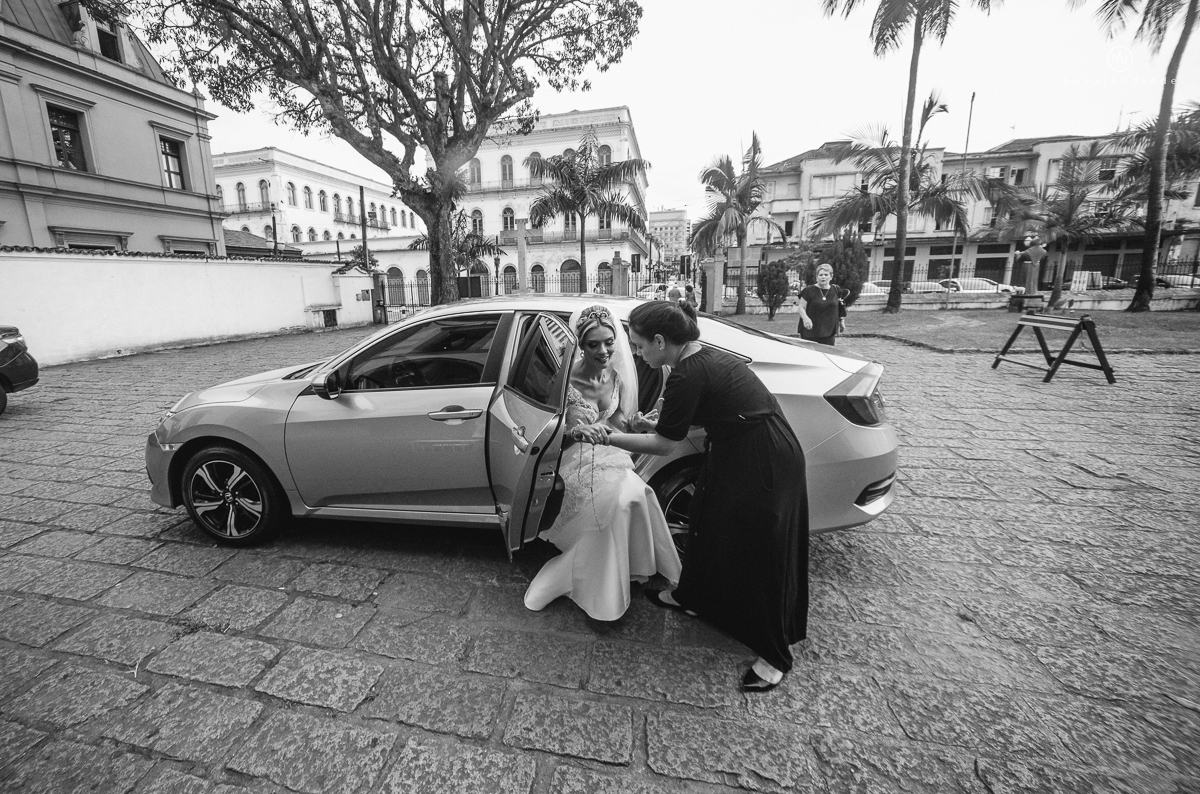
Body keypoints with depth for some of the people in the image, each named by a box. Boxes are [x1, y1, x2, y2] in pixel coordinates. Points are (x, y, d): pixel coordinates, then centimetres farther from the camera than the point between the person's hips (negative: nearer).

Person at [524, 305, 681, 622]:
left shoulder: (617, 374, -4)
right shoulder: (567, 380, -21)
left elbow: (616, 420, 7)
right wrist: (575, 432, -38)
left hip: (610, 454, 5)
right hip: (577, 461, -5)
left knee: (636, 496, -20)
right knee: (621, 500, -25)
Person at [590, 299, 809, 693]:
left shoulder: (688, 375, -24)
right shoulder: (707, 356, 4)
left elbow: (664, 446, -14)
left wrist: (609, 438, -4)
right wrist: (658, 422, 9)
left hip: (763, 468, -10)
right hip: (738, 456, 10)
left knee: (760, 551, 3)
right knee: (709, 523, 21)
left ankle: (775, 655, 23)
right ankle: (691, 597, 44)